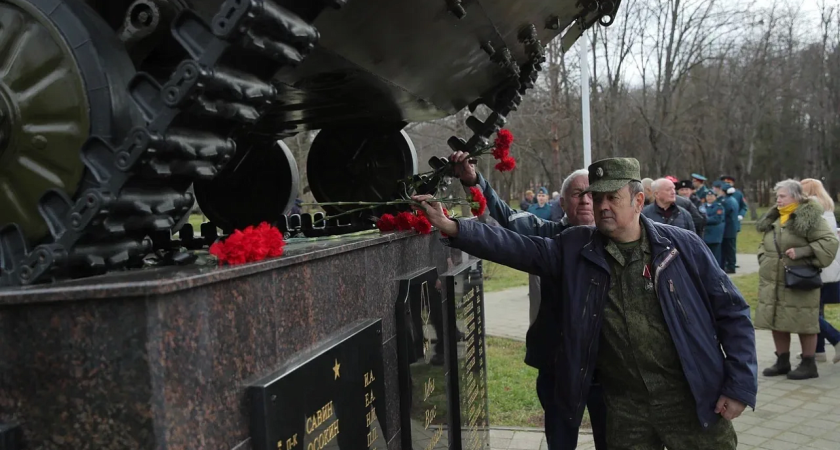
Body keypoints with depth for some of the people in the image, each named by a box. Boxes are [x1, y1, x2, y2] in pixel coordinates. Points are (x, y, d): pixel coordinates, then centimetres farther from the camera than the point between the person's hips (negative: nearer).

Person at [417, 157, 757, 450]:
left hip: (692, 401, -1)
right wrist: (452, 228, -21)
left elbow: (732, 313, -1)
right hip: (625, 407, 2)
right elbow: (515, 247, -10)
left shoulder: (682, 246, -5)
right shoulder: (574, 250, -1)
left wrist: (739, 386, -5)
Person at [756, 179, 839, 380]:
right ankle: (782, 361, 23)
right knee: (776, 321, 11)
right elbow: (764, 244, 26)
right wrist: (764, 259, 9)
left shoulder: (810, 217, -8)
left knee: (804, 323, 1)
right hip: (772, 282, 7)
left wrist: (801, 252, -21)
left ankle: (809, 364, 13)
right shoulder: (773, 219, 14)